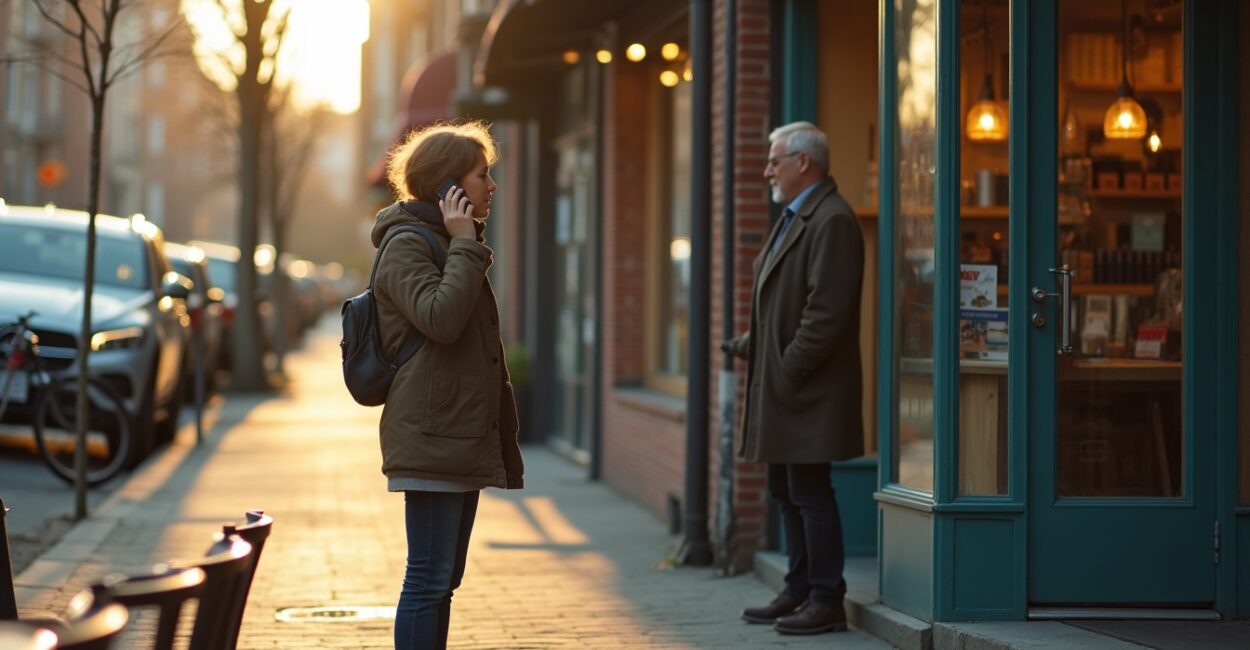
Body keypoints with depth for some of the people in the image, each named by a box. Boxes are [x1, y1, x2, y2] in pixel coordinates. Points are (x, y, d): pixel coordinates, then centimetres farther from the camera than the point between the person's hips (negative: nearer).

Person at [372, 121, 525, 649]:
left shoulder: (450, 246, 22)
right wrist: (465, 246, -18)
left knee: (442, 579, 11)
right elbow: (441, 318, -26)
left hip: (462, 440, 10)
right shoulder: (407, 248, -9)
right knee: (429, 577, -11)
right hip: (432, 440, -10)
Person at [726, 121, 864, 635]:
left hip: (808, 389, -10)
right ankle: (799, 592, 22)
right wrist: (749, 344, 9)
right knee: (785, 493, 14)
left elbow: (827, 310, -22)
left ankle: (826, 601, 1)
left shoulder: (832, 221, -15)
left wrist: (788, 371, -20)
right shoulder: (793, 218, 18)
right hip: (780, 385, 10)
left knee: (810, 493, -6)